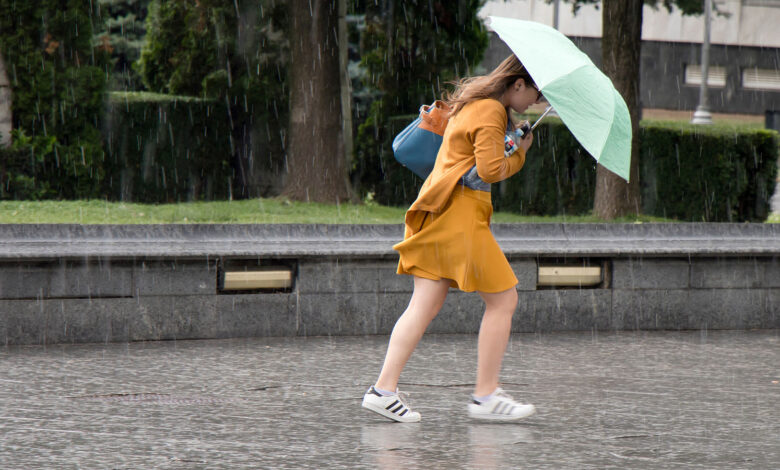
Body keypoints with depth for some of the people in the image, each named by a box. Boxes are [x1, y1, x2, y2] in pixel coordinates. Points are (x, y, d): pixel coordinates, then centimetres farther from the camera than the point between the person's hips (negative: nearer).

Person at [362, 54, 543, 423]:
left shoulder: (470, 103, 20)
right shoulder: (491, 112, -11)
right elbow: (490, 170, -18)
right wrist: (520, 153, 1)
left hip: (436, 211, 10)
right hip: (461, 214, -10)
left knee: (424, 305, 4)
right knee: (503, 300, -1)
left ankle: (384, 388, -5)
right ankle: (485, 396, 1)